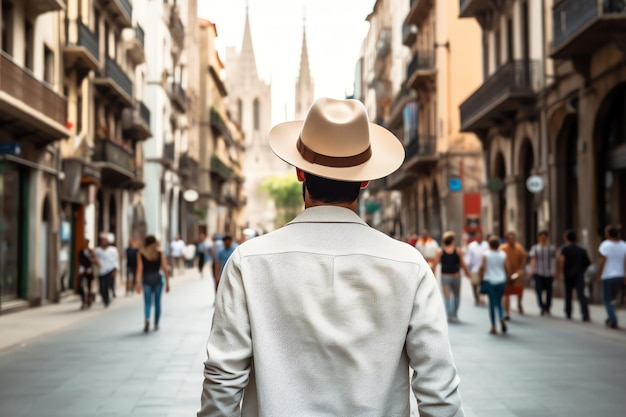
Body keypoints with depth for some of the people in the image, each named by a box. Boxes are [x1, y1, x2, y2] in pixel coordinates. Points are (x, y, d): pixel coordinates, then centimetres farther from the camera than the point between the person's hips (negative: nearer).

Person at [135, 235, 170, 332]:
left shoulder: (141, 254, -1)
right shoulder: (160, 254, 1)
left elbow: (140, 269, -8)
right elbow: (165, 269, -1)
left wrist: (138, 282, -9)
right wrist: (167, 283, 4)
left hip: (146, 279, -1)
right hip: (157, 278, 1)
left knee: (147, 302, 0)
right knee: (157, 302, 11)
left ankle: (147, 319, -26)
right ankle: (156, 324, 18)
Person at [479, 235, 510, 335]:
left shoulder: (486, 254, -6)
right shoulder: (503, 254, 1)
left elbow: (482, 267, -11)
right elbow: (506, 269, 1)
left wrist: (481, 276, 6)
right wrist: (507, 278, 16)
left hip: (490, 281, -2)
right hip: (501, 281, 2)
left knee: (492, 303, 4)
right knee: (499, 302, 17)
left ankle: (493, 327, 4)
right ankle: (502, 318, -11)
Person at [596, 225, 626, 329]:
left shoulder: (605, 245, -10)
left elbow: (603, 261, -14)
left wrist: (599, 275, -7)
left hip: (608, 276, -5)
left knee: (607, 300, 6)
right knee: (611, 298, 21)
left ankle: (613, 321, -2)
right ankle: (610, 318, 21)